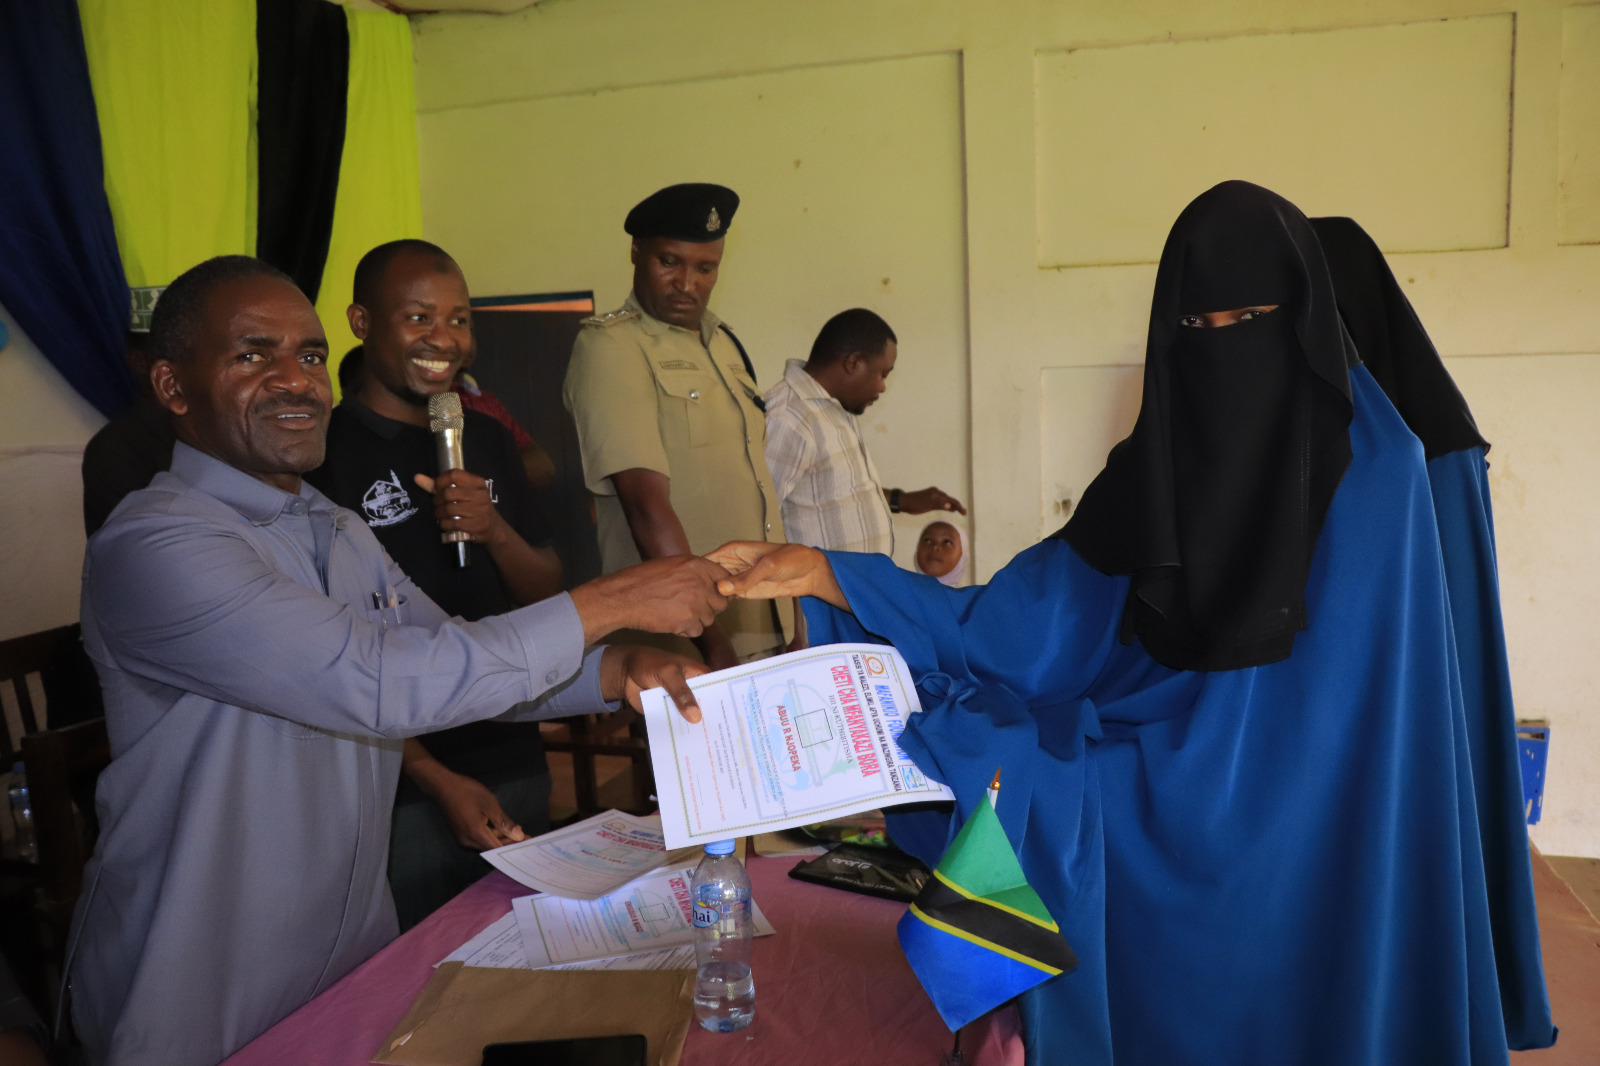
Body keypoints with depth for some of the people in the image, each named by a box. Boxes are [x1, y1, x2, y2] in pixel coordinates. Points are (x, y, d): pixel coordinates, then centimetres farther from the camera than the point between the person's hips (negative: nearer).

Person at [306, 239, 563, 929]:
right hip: (404, 791, -5)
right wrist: (436, 778, -18)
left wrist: (494, 529, -10)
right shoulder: (321, 452, -10)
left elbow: (548, 600, 10)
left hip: (517, 766, 6)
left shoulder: (487, 440, 9)